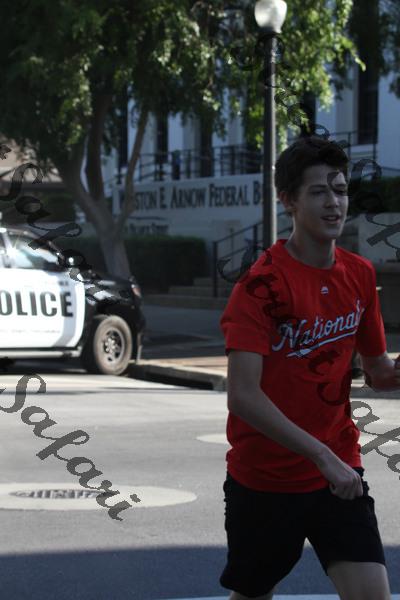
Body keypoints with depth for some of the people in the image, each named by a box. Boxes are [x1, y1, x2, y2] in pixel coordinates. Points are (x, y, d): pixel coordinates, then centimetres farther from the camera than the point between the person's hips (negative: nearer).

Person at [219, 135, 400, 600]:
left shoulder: (360, 275, 2)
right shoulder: (261, 283, -17)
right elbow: (243, 395, -25)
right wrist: (322, 456, -28)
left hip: (340, 473, 4)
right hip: (263, 478, -4)